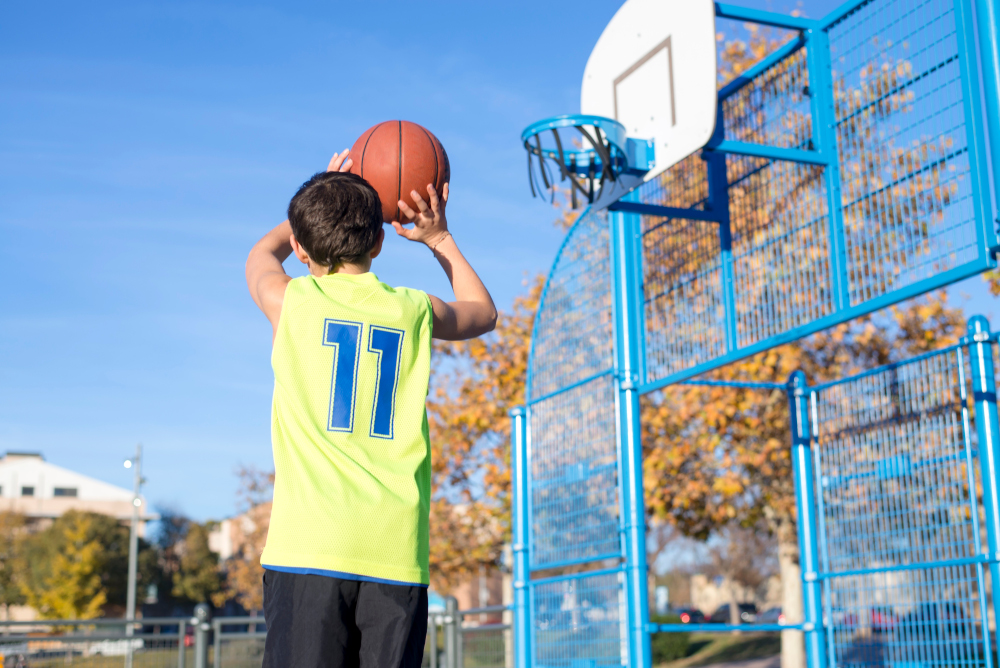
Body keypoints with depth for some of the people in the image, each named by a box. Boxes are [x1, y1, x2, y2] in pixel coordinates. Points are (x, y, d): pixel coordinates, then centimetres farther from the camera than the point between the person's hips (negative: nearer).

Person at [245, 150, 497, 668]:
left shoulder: (290, 301, 6)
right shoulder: (414, 311, 10)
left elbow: (262, 254, 32)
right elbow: (484, 313, 34)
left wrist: (316, 207, 42)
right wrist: (439, 239, 39)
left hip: (307, 547, -2)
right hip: (396, 551, 2)